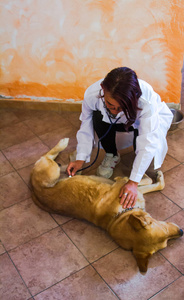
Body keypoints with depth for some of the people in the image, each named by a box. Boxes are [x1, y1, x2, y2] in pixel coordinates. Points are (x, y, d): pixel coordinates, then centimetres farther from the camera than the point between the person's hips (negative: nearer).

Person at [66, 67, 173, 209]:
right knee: (98, 117, -30)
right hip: (115, 122, 3)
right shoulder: (92, 94, -35)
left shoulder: (147, 100, -43)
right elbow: (86, 127, -19)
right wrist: (81, 159, -26)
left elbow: (147, 144, -41)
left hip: (145, 120, -2)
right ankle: (111, 155, -4)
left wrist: (133, 182, -44)